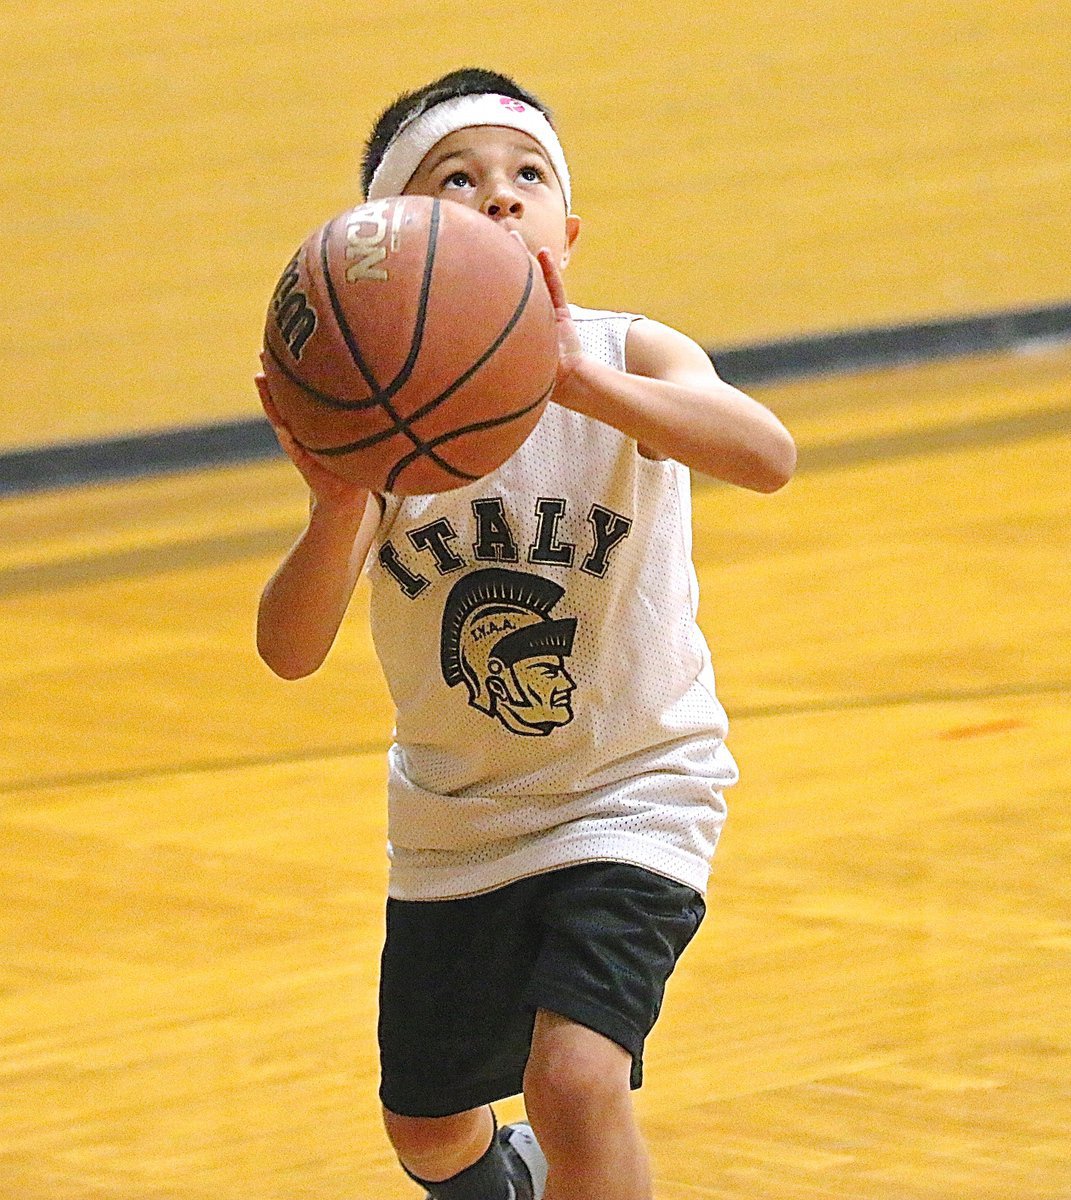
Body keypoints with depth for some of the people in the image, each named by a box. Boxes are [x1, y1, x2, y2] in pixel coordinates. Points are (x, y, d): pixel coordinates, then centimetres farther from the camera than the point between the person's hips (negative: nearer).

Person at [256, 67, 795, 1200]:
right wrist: (339, 509, -45)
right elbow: (290, 650, -24)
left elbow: (766, 454, -41)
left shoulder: (628, 359, -19)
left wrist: (582, 381, -57)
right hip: (456, 811, 3)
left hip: (633, 787, -3)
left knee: (576, 1081, -26)